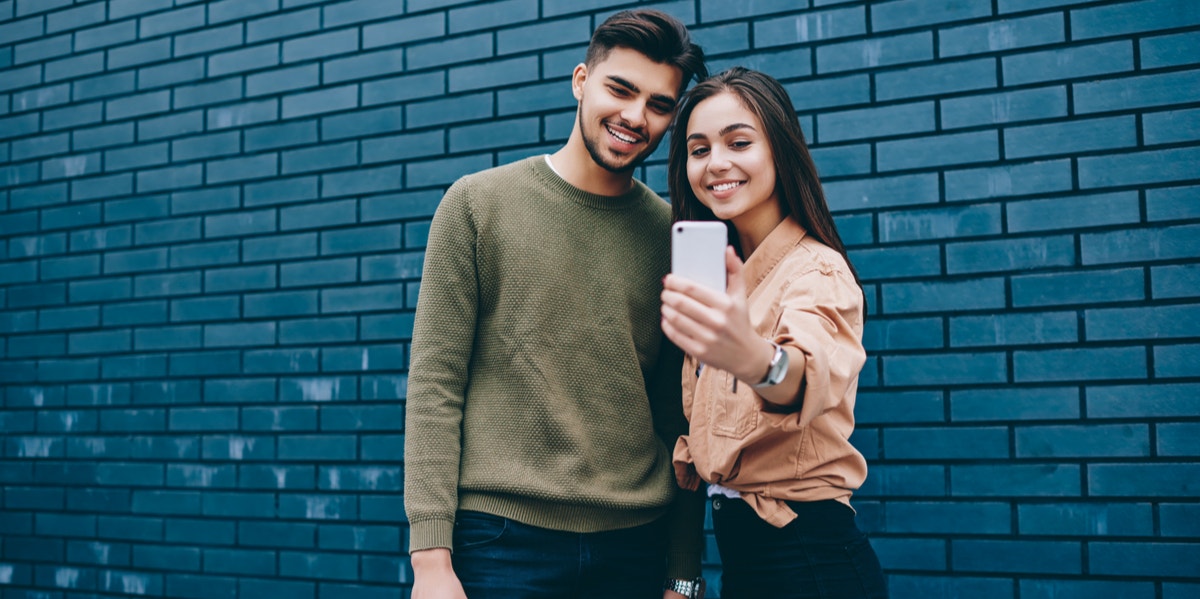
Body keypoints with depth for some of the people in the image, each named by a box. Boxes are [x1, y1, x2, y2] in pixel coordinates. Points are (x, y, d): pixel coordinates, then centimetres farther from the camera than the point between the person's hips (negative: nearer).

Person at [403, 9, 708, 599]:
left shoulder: (673, 234, 4)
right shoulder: (477, 203, -2)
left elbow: (678, 419, 6)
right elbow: (435, 385, -6)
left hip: (634, 548, 3)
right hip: (503, 540, -2)